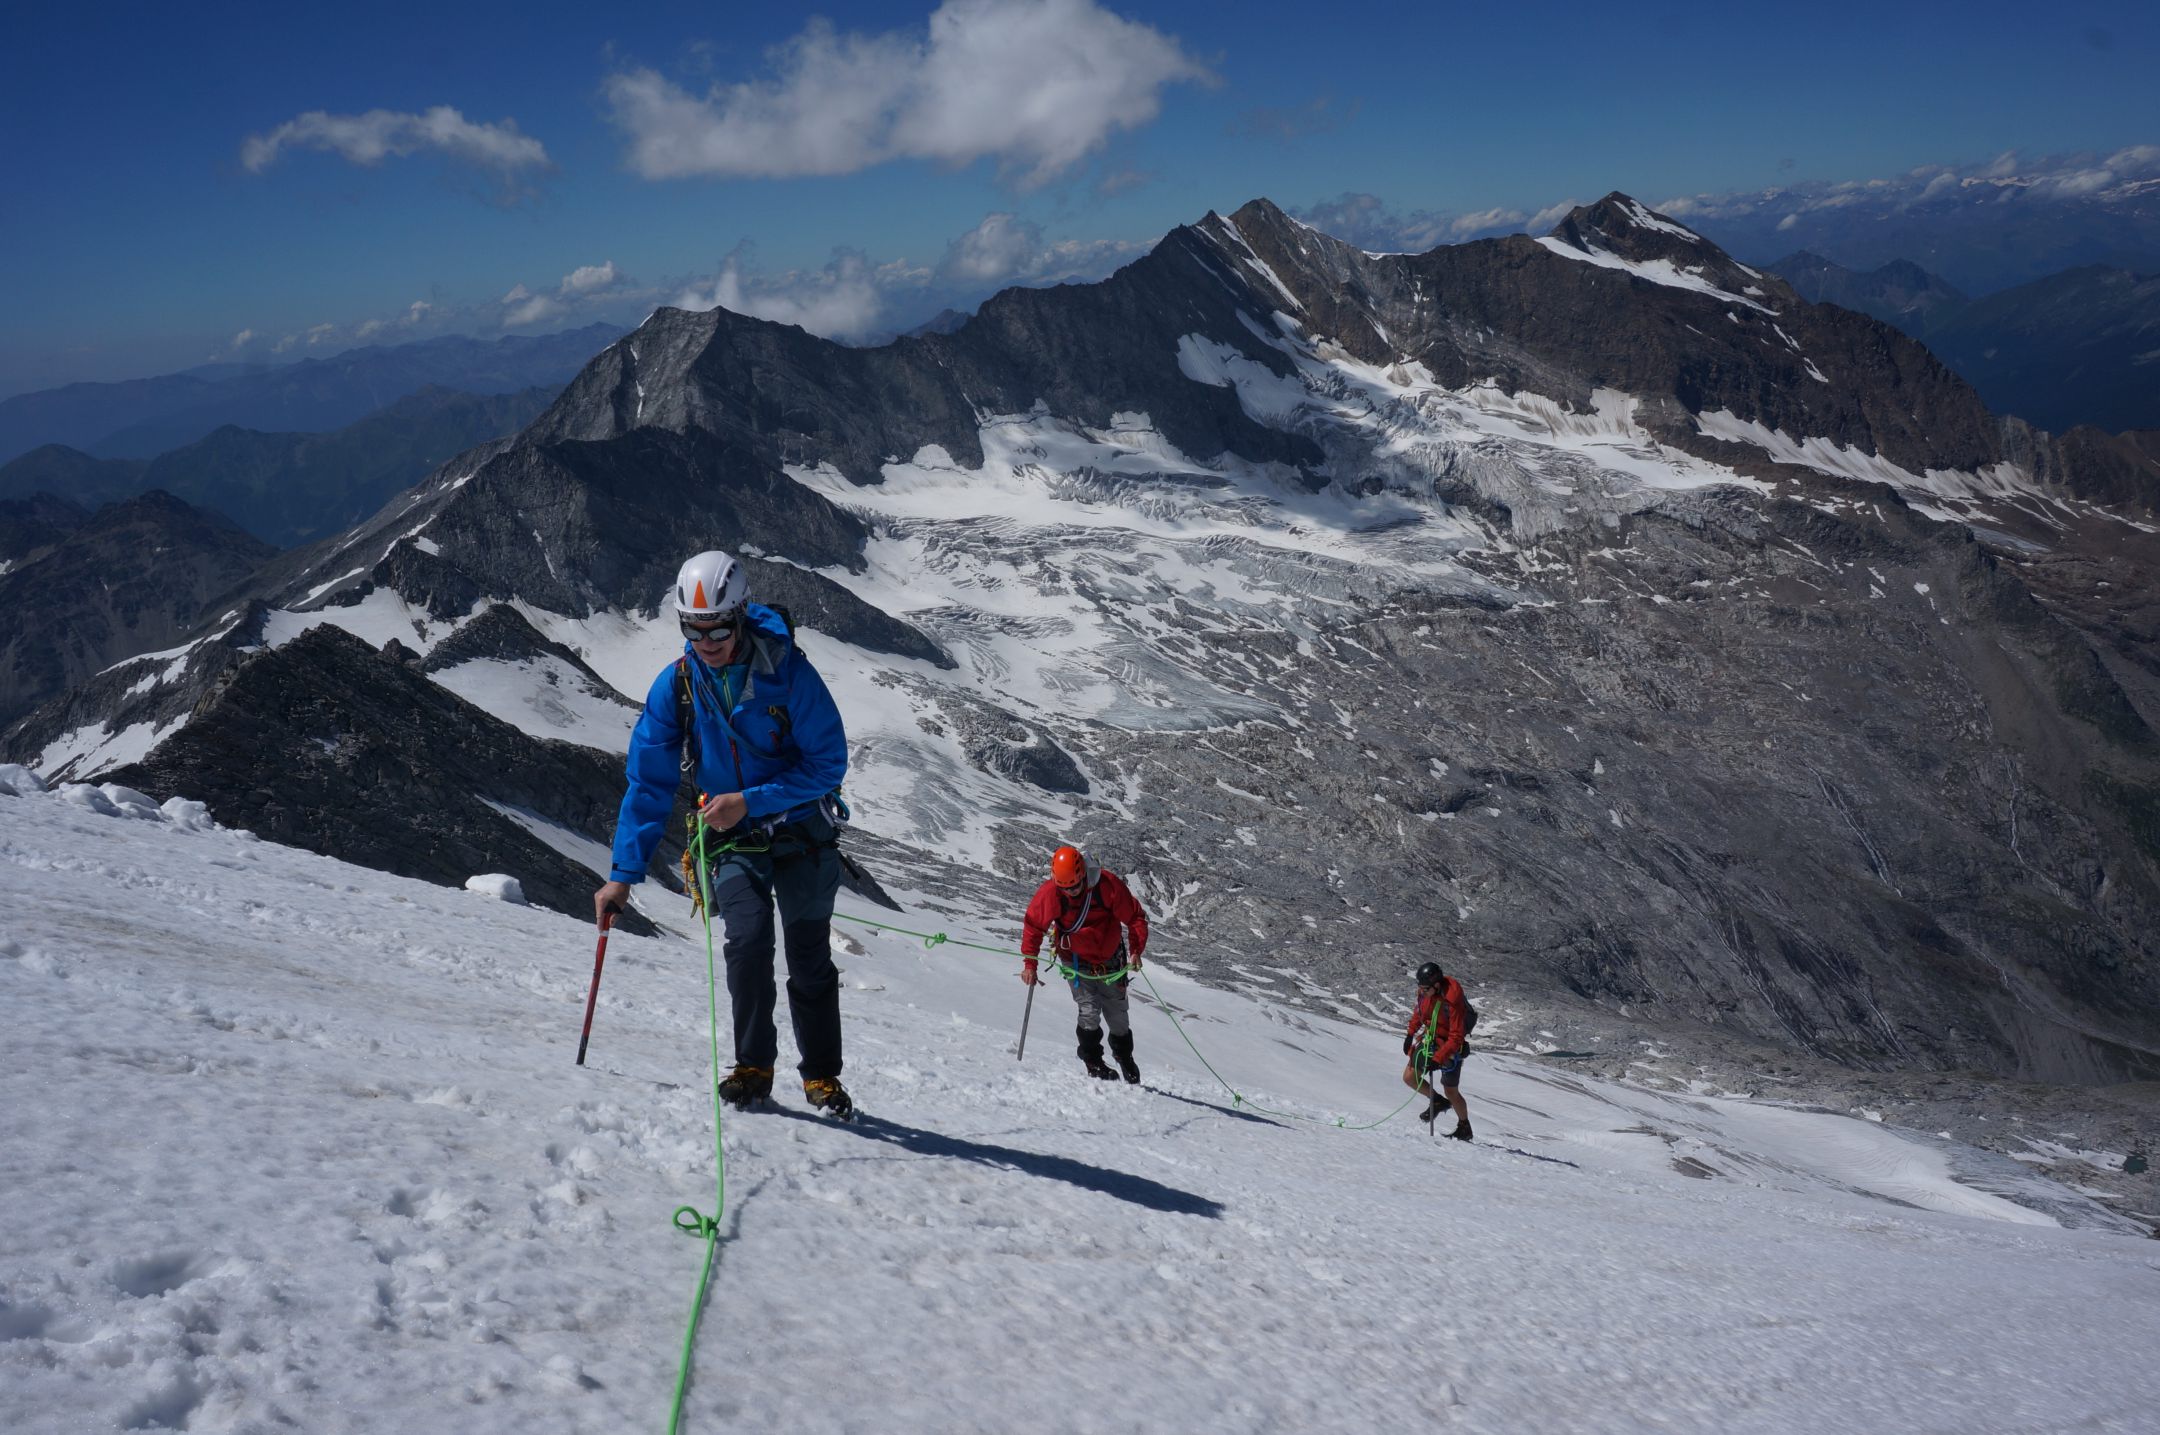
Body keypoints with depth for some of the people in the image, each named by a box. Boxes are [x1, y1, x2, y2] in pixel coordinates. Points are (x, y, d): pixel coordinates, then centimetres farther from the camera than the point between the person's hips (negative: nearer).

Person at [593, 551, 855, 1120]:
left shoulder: (788, 671, -19)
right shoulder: (675, 684, -10)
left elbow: (828, 764, -16)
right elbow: (648, 782, -5)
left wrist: (749, 801, -24)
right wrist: (625, 872, -9)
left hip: (801, 832, -1)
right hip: (731, 839, 1)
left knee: (810, 957, 1)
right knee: (748, 939, -19)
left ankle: (823, 1076, 18)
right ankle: (753, 1067, -3)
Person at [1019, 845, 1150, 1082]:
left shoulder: (1107, 884, -23)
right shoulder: (1049, 893, -21)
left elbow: (1135, 917, -12)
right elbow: (1032, 925, -5)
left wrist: (1136, 950, -21)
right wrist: (1029, 963, -8)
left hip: (1110, 960, 1)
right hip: (1076, 961, -1)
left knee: (1118, 1015, 10)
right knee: (1090, 1011, -16)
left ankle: (1125, 1057, 35)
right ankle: (1093, 1062, 6)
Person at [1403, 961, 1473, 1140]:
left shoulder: (1453, 1002, -32)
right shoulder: (1424, 991, -12)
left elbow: (1456, 1038, -29)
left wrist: (1437, 1059, -32)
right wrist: (1411, 1034, 11)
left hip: (1450, 1047, -6)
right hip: (1429, 1040, 6)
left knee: (1451, 1092, 5)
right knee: (1409, 1077, -3)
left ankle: (1464, 1129, 27)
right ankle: (1438, 1101, 22)